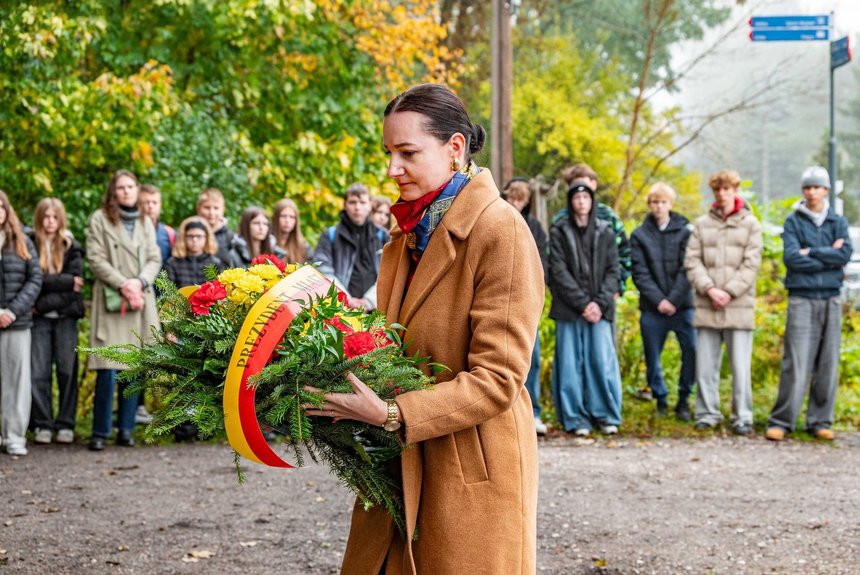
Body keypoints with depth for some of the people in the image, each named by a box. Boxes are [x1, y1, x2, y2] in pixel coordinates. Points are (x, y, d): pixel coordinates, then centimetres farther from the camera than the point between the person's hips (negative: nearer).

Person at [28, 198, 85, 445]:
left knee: (67, 370, -1)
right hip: (39, 318, 0)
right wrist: (65, 282, -14)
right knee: (39, 371, -3)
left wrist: (44, 303, -13)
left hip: (66, 316, 0)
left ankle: (66, 425, 6)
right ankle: (42, 425, 3)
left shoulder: (71, 247, 5)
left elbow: (76, 281, -5)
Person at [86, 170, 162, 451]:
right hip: (111, 301, -4)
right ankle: (100, 432, -4)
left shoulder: (145, 222, 17)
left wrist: (139, 282, -7)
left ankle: (126, 428, 10)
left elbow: (154, 259, 12)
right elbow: (96, 259, -4)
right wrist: (122, 285, -12)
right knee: (108, 370, -10)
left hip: (140, 301, 4)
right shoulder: (100, 219, 3)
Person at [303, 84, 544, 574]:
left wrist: (392, 414, -26)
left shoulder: (500, 230, -15)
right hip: (401, 470, 7)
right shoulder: (411, 230, 10)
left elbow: (496, 379, -19)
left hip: (472, 477, -7)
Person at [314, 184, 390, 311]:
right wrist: (346, 300, -11)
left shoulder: (382, 236, 18)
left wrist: (369, 301, -8)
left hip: (375, 309, 1)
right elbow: (323, 273, 2)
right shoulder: (330, 236, 15)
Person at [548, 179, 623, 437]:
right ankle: (576, 419, 4)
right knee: (571, 363, -1)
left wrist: (600, 303, -9)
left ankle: (607, 416, 6)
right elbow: (559, 272, -3)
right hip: (569, 309, -1)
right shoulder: (559, 232, 5)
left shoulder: (604, 232, 11)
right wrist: (582, 303, -11)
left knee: (602, 360, -4)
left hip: (599, 309, 1)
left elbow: (613, 270, 6)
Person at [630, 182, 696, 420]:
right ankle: (661, 399, 21)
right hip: (652, 309, 1)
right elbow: (640, 273, 1)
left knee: (692, 351, -11)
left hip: (682, 306, -1)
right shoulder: (639, 235, 7)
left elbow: (686, 270, -2)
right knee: (652, 358, 5)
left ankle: (683, 399, 4)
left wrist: (674, 300, -11)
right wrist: (658, 300, -10)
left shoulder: (684, 231, 5)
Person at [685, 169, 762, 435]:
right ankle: (707, 413, 16)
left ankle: (743, 417, 4)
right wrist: (710, 289, -9)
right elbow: (692, 261, 5)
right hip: (706, 307, 2)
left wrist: (729, 292, -10)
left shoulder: (750, 224, 5)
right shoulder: (702, 224, 10)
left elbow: (751, 264, -2)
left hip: (739, 306, -2)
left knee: (741, 366, -3)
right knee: (705, 365, 6)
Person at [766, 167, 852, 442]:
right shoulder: (793, 222, 5)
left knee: (828, 365, 3)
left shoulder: (838, 222, 12)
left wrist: (811, 252, -9)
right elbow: (791, 258, -9)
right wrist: (829, 256, -8)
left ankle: (820, 421, 11)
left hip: (830, 300, 3)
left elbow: (845, 254, -5)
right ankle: (781, 421, -4)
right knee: (796, 363, -9)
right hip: (802, 298, -3)